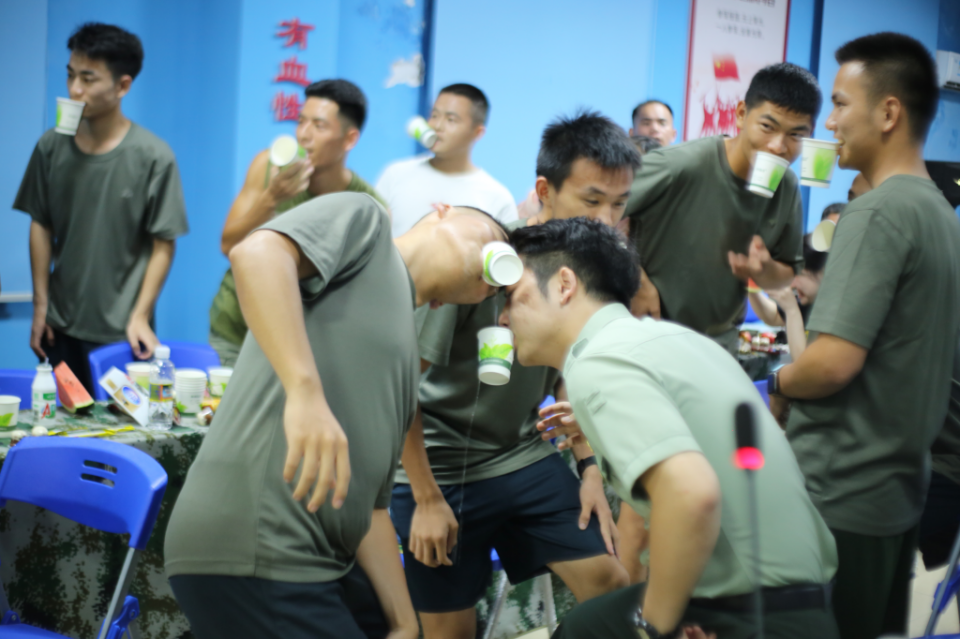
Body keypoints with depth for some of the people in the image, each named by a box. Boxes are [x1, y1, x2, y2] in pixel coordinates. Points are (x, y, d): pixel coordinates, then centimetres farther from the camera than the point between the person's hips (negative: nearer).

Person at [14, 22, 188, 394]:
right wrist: (40, 306, 6)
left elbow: (163, 245, -6)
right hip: (61, 328, 3)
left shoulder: (153, 157, -8)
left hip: (120, 334, -3)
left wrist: (140, 316, -10)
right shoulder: (51, 147, 2)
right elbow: (41, 227, 9)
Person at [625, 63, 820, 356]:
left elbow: (788, 271, 11)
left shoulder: (787, 188, -2)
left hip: (721, 343, 6)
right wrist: (637, 284, -18)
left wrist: (765, 270, -13)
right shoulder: (679, 166, -22)